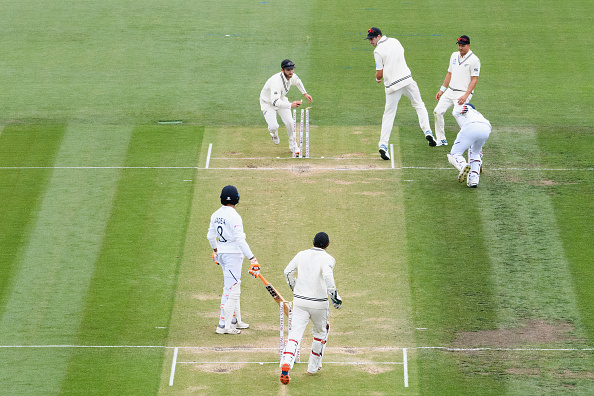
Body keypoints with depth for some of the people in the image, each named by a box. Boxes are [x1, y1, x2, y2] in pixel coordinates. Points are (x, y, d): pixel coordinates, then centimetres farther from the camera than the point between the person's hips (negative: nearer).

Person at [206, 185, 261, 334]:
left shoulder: (216, 215, 6)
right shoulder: (234, 216, -19)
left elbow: (210, 236, 16)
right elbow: (240, 240, -24)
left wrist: (215, 250, 34)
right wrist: (252, 258, -24)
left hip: (221, 253, 8)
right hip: (233, 254, -8)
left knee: (232, 287, 19)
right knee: (232, 290, -6)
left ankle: (235, 320, 26)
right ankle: (223, 325, -8)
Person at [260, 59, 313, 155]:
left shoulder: (292, 76, -16)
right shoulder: (276, 81, -40)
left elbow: (298, 81, 13)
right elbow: (275, 101, -49)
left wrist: (305, 94, 8)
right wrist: (290, 105, -60)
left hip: (281, 100, 6)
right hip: (268, 103, -6)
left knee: (289, 123, -7)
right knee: (274, 126, -20)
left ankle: (293, 145, 17)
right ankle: (274, 135, 20)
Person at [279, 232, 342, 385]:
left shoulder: (301, 255, 8)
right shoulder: (327, 259, -7)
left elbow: (287, 272, 13)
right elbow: (327, 276, -24)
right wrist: (335, 296, -19)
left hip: (299, 301, 2)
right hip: (319, 302, -2)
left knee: (295, 333, -5)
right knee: (320, 332, 23)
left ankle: (285, 364, -29)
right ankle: (313, 366, 28)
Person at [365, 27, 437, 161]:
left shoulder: (378, 51, -7)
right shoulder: (395, 42, 10)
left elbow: (380, 73, -8)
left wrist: (378, 79, 16)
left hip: (392, 84, -4)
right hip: (407, 79, 4)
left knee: (389, 114, 2)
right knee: (419, 105, 17)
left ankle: (383, 145, -3)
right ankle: (427, 131, 1)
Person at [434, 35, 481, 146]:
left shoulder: (474, 60, -11)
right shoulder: (454, 56, 11)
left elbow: (474, 80, -14)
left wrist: (465, 96, -23)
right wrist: (442, 90, 16)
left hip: (463, 93, -7)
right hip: (450, 91, 7)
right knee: (437, 112, 1)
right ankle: (441, 140, 12)